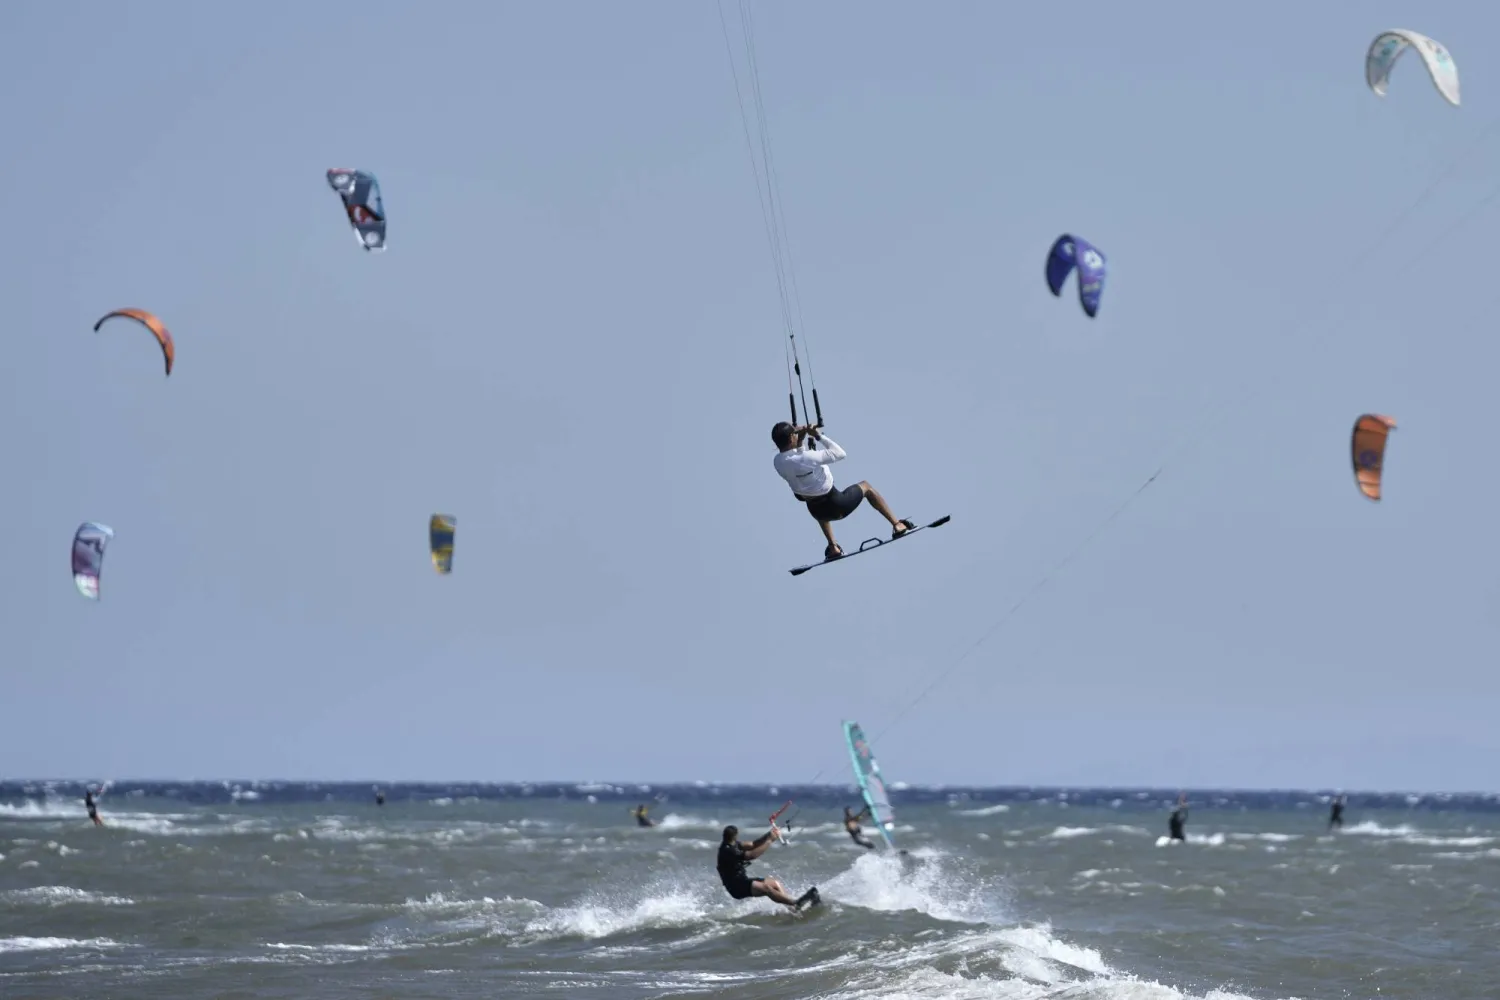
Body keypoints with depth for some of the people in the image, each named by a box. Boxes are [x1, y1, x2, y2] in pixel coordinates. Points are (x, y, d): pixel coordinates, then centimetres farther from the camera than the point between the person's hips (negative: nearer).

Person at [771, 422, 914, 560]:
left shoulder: (778, 461, -13)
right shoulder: (805, 458, -34)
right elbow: (839, 453, -20)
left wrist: (800, 441, 0)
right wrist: (818, 436, -16)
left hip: (816, 512, 6)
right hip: (838, 507, -6)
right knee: (865, 486, 23)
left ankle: (832, 547, 38)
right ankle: (896, 524, 31)